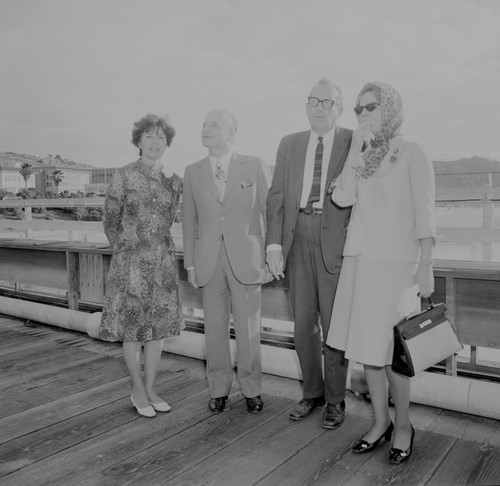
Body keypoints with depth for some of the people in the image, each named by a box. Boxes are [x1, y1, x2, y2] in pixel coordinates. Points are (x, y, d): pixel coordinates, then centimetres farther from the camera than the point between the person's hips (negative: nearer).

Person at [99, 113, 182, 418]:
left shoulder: (174, 180, 6)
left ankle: (150, 389, 23)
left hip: (163, 261, 4)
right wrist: (127, 248, 4)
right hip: (131, 261, -4)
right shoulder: (124, 176, -5)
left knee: (159, 326, 8)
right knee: (133, 327, 3)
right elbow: (110, 221, 0)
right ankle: (138, 391, 19)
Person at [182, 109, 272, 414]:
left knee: (248, 328, 3)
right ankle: (219, 390, 25)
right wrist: (190, 264, 6)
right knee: (214, 327, 8)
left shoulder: (256, 166, 1)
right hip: (209, 260, 2)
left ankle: (252, 390, 22)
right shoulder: (193, 172, 8)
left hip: (246, 258, -2)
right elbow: (189, 220, 9)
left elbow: (271, 212, 2)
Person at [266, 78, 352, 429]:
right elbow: (276, 197, 7)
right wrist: (274, 244, -3)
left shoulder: (356, 143, 1)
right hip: (297, 242, 4)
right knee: (304, 324, 11)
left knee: (334, 325, 4)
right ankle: (312, 393, 29)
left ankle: (336, 401, 22)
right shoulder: (289, 144, 11)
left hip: (336, 242, -3)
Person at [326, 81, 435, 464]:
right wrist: (357, 150, -6)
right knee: (366, 346, 9)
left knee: (388, 349, 0)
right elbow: (343, 198, -3)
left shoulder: (412, 153, -1)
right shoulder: (361, 155, 13)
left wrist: (425, 268, -12)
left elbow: (425, 214, -6)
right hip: (358, 257, 5)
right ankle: (380, 422, 25)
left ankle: (403, 425, 21)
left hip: (394, 261, -5)